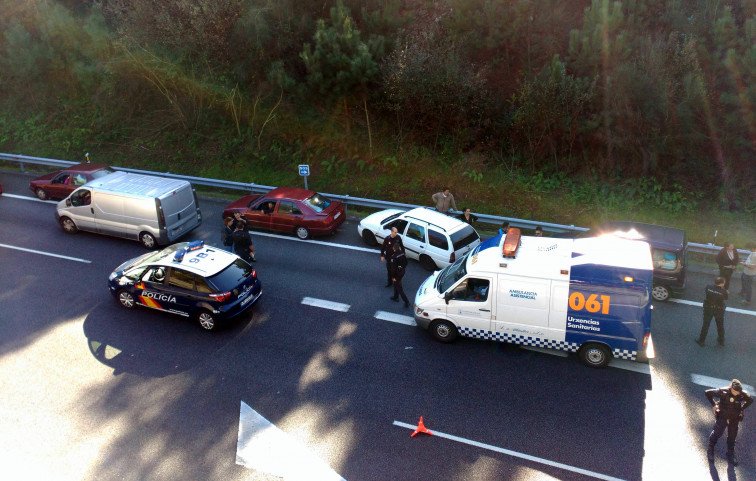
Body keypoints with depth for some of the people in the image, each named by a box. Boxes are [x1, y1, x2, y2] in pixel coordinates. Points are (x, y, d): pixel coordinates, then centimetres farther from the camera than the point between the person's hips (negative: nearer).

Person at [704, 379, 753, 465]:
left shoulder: (742, 395, -15)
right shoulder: (722, 392, -22)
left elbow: (750, 400, 9)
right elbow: (707, 393, -11)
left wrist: (741, 409, 4)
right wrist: (713, 405, -8)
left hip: (734, 419, 3)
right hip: (722, 417, -3)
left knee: (732, 436, 13)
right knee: (717, 433, 0)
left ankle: (731, 453, 34)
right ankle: (710, 450, 21)